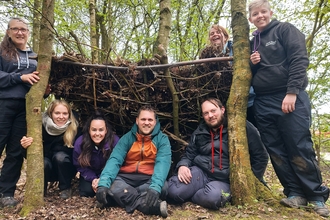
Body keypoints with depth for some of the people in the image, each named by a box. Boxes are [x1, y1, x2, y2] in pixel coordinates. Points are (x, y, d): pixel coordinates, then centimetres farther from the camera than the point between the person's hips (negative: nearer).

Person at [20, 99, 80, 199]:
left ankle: (65, 188, -7)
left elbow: (71, 151, -20)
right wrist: (26, 146, -39)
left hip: (66, 169, 0)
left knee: (60, 156, -30)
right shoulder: (42, 126, -17)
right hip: (48, 171, 1)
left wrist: (45, 149, -27)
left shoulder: (74, 128, -19)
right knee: (42, 162, -30)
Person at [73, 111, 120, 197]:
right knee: (86, 191, -19)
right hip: (89, 176, 1)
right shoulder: (80, 143, -22)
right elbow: (80, 166, -11)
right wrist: (93, 179, -24)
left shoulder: (115, 141, -28)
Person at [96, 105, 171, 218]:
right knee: (110, 185, -32)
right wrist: (103, 184, -28)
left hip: (149, 179, -1)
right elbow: (114, 160, -10)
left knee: (163, 187, -35)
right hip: (126, 177, 2)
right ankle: (155, 206, -38)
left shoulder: (162, 139, -3)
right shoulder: (127, 138, 3)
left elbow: (162, 163, -19)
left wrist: (155, 187, -38)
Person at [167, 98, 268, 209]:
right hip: (200, 172, 3)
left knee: (212, 197, -37)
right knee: (174, 191, -24)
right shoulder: (200, 132, 10)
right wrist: (182, 166, -8)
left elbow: (260, 156, -1)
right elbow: (189, 155, 15)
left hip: (224, 180, -3)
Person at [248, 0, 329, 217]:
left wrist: (292, 92, -18)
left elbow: (299, 60, -9)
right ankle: (295, 193, 15)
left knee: (300, 148, -5)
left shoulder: (285, 30, 3)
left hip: (290, 97, -5)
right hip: (263, 103, 6)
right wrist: (252, 64, 0)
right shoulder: (253, 42, 18)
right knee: (276, 151, 4)